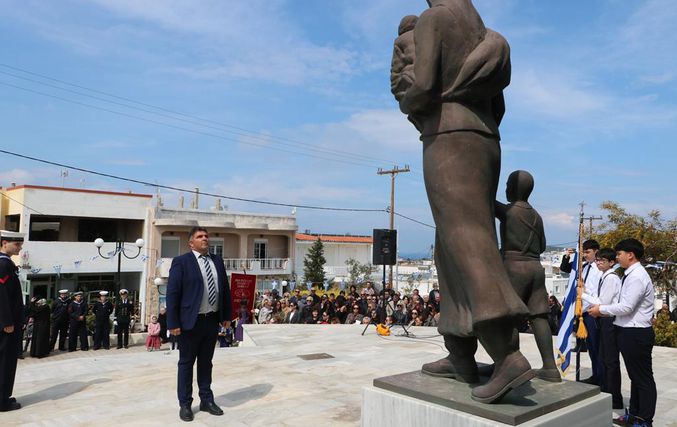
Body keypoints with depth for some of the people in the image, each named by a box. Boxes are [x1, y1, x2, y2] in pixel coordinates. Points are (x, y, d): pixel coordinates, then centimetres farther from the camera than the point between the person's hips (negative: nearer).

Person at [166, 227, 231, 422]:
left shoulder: (217, 261, 9)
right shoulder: (181, 262, -8)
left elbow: (225, 289, 13)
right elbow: (172, 294, -11)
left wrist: (226, 315, 10)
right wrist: (173, 323, -15)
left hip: (212, 320, 5)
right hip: (190, 321, -5)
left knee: (206, 362, 16)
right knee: (186, 363, 8)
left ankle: (207, 400, 27)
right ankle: (185, 404, 19)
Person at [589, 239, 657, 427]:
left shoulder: (637, 277, -18)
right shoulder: (630, 275, 12)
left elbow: (626, 307, -23)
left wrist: (601, 309, -12)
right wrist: (605, 311, 6)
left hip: (636, 334, -10)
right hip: (629, 332, 10)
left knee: (643, 377, 2)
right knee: (635, 376, 18)